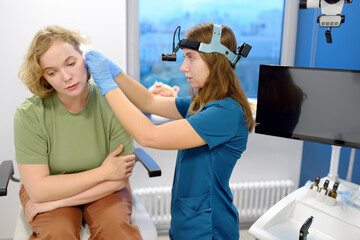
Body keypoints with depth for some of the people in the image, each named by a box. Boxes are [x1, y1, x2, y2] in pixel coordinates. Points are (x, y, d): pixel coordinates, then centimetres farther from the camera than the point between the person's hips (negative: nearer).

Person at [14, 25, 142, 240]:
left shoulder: (112, 103, -18)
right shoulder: (29, 114, -18)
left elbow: (119, 178, -15)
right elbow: (39, 189, -17)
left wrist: (56, 201, -17)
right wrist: (102, 172, -19)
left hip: (104, 190, 1)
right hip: (45, 190, 0)